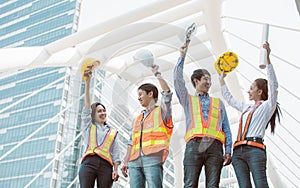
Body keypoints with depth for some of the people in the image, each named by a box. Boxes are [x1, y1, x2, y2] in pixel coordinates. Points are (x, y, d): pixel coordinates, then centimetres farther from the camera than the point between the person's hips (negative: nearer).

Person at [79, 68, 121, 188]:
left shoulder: (113, 132, 22)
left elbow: (116, 153, 14)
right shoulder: (88, 126, 19)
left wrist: (115, 170, -2)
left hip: (106, 165, 1)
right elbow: (87, 105, 10)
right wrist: (87, 83, 2)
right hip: (88, 163, -1)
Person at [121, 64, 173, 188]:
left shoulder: (161, 112, 13)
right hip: (135, 161, 6)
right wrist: (126, 161, 15)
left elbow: (167, 93, -4)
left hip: (153, 158, -6)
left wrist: (157, 73, 7)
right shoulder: (137, 119, 29)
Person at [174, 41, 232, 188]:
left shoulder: (218, 103, 26)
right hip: (194, 144, -1)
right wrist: (182, 56, 10)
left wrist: (228, 151, 9)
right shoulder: (188, 100, 22)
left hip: (215, 145, 2)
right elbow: (178, 80, 10)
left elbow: (226, 129, 20)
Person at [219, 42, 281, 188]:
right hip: (238, 151, 6)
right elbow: (229, 98, 41)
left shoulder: (267, 106, 10)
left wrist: (267, 59, -8)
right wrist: (222, 78, 44)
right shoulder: (246, 108, 29)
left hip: (254, 149, -6)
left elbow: (273, 86, -3)